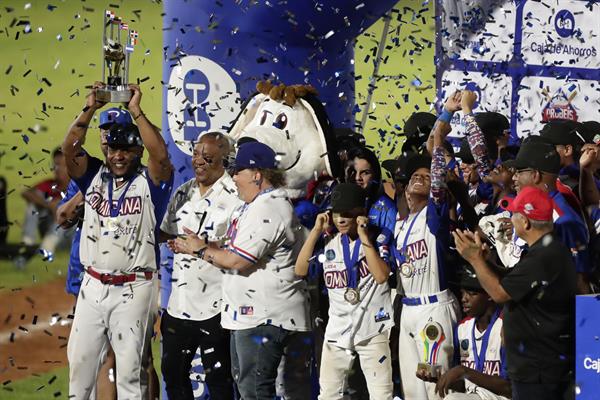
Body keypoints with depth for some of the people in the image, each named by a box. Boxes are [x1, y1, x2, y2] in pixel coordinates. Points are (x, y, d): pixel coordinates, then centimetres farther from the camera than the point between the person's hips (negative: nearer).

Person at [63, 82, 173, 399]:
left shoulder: (149, 181, -3)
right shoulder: (95, 176, 8)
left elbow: (160, 155, -23)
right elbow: (69, 149, -6)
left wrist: (136, 111, -21)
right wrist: (89, 109, -15)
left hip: (133, 289, -4)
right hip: (93, 286, 4)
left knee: (131, 367, -2)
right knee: (80, 359, 10)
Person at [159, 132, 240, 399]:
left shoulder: (235, 195, -10)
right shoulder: (184, 193, 12)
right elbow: (167, 234, 23)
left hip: (214, 306, -7)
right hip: (179, 302, 7)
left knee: (217, 377, 1)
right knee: (172, 369, 15)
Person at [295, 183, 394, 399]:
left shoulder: (377, 240, -5)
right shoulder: (329, 244, 8)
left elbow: (381, 276, -20)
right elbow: (301, 270, -2)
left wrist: (363, 236, -18)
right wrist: (316, 231, -4)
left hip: (372, 329, -4)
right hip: (337, 330, 4)